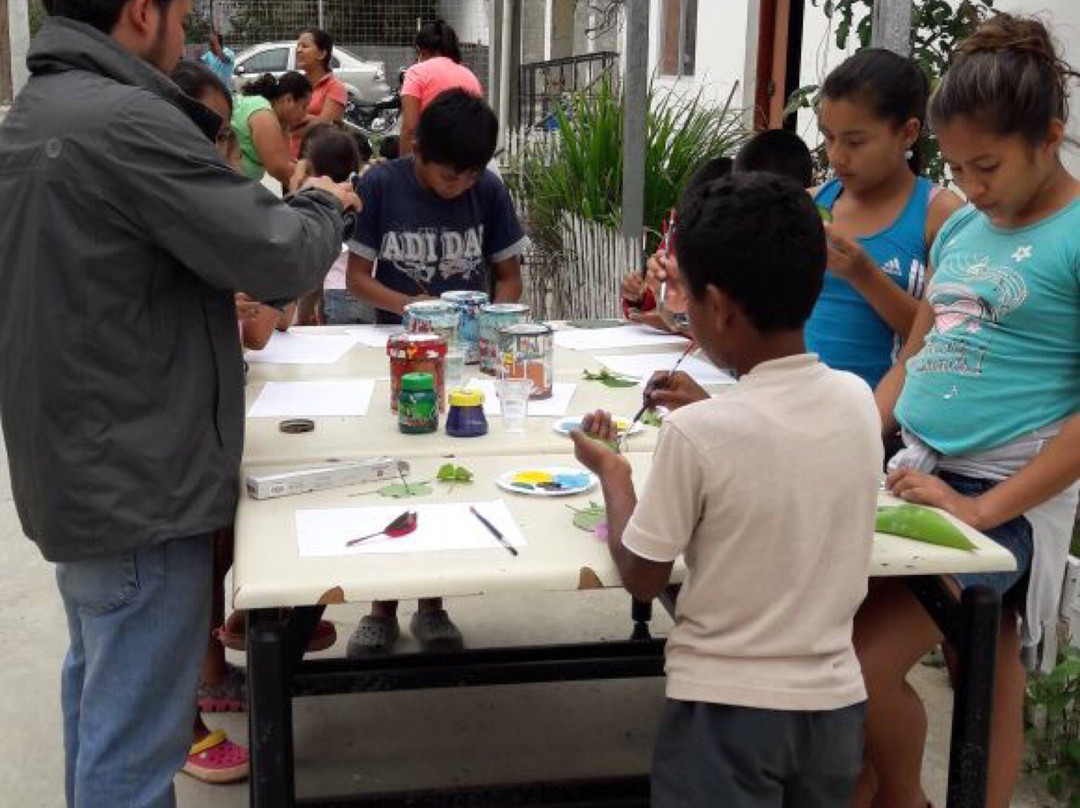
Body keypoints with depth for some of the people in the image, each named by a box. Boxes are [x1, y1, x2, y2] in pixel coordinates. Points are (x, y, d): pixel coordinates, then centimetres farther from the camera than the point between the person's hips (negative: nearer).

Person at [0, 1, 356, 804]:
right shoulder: (128, 122, -22)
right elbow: (280, 257, -18)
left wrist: (219, 313, 13)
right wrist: (323, 204, 1)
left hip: (72, 469, 10)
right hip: (138, 484, -10)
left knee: (97, 690, 25)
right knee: (134, 736, 2)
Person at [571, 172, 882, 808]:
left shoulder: (696, 434, -23)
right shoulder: (858, 401, -7)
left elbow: (642, 579, -10)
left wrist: (613, 475, 3)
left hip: (725, 709, -5)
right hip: (833, 701, 5)